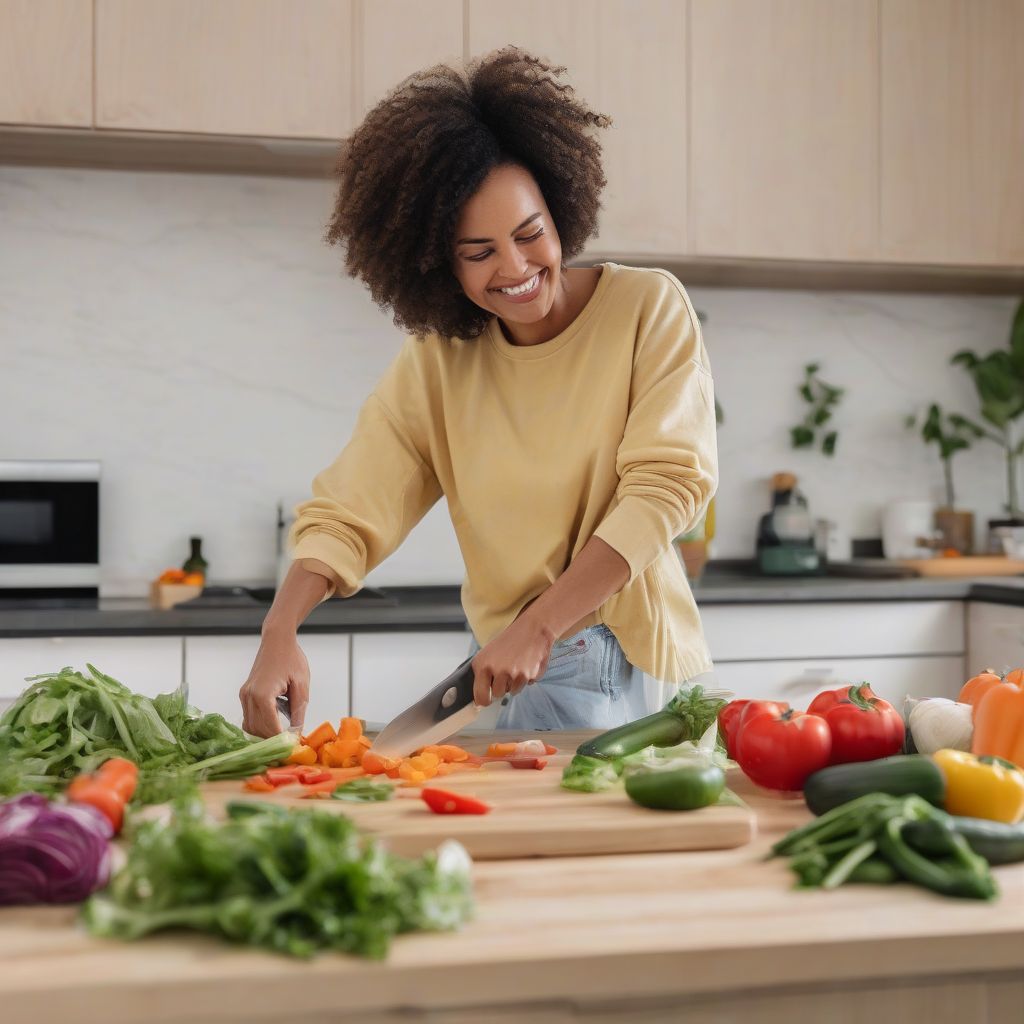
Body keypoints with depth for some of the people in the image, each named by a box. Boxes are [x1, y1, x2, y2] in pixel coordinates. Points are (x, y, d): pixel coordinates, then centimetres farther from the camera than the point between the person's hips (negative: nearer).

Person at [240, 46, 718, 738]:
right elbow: (348, 512, -3)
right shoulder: (436, 361, 2)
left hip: (637, 664, -1)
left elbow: (667, 485, -12)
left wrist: (537, 627, -20)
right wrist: (281, 632, -23)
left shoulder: (648, 309, -4)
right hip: (516, 673, 1)